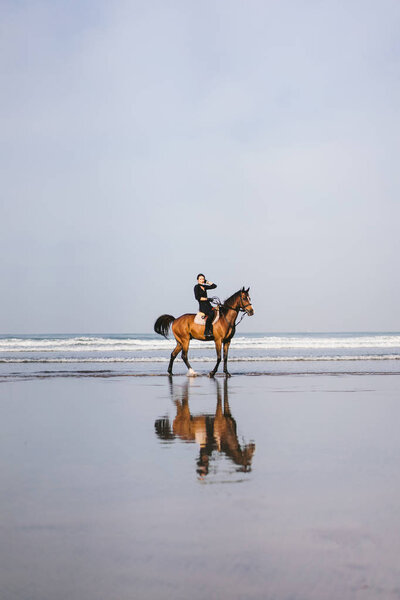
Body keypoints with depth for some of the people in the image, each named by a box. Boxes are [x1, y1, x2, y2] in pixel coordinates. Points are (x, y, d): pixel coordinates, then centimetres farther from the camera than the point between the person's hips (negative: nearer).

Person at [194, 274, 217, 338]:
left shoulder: (204, 286, 16)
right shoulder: (196, 287, -3)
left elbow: (214, 286, 19)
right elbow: (197, 297, -13)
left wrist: (207, 282, 16)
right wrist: (206, 299, -13)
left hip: (208, 305, 8)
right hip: (202, 306, -8)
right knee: (211, 314, -32)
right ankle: (206, 332, -31)